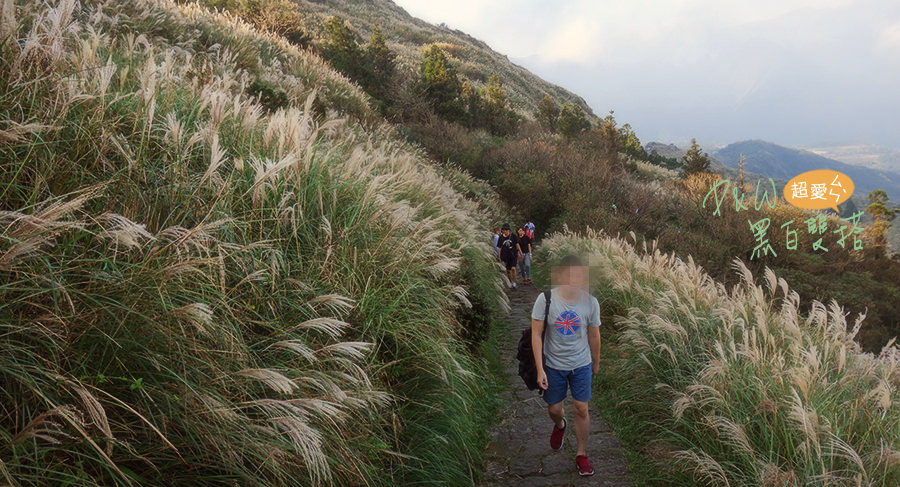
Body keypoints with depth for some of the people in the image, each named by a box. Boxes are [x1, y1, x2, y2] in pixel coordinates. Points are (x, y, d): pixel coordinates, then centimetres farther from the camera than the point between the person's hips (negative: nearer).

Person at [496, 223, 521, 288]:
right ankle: (511, 282, 29)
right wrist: (499, 258, 3)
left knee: (513, 268, -18)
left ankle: (514, 282, -7)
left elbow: (517, 244, 6)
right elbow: (499, 248, 4)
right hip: (506, 256, 2)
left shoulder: (513, 236, -4)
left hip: (514, 255, -2)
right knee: (508, 270, 10)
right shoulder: (501, 238, -1)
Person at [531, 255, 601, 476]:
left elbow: (594, 336, 2)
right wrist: (540, 369, -14)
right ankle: (560, 425, 49)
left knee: (581, 409, 2)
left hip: (581, 365, 0)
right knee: (554, 408, 12)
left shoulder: (590, 302, -13)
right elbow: (536, 334, -12)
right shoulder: (545, 299, -18)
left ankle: (581, 454, 21)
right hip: (553, 364, 0)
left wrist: (596, 362, 14)